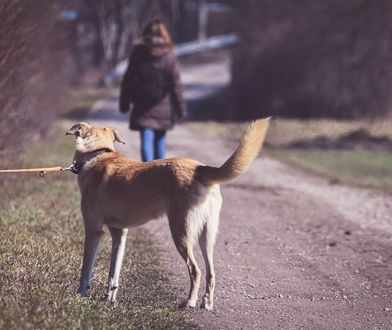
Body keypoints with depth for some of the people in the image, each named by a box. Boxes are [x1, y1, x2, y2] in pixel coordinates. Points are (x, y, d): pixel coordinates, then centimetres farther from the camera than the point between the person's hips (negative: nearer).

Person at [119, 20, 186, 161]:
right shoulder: (169, 57, -7)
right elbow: (176, 85, -6)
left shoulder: (137, 55, -4)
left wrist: (124, 103, 8)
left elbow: (127, 81, 0)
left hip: (143, 107, -1)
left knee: (146, 141, -5)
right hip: (163, 108, 1)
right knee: (160, 140, 15)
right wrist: (180, 108, 0)